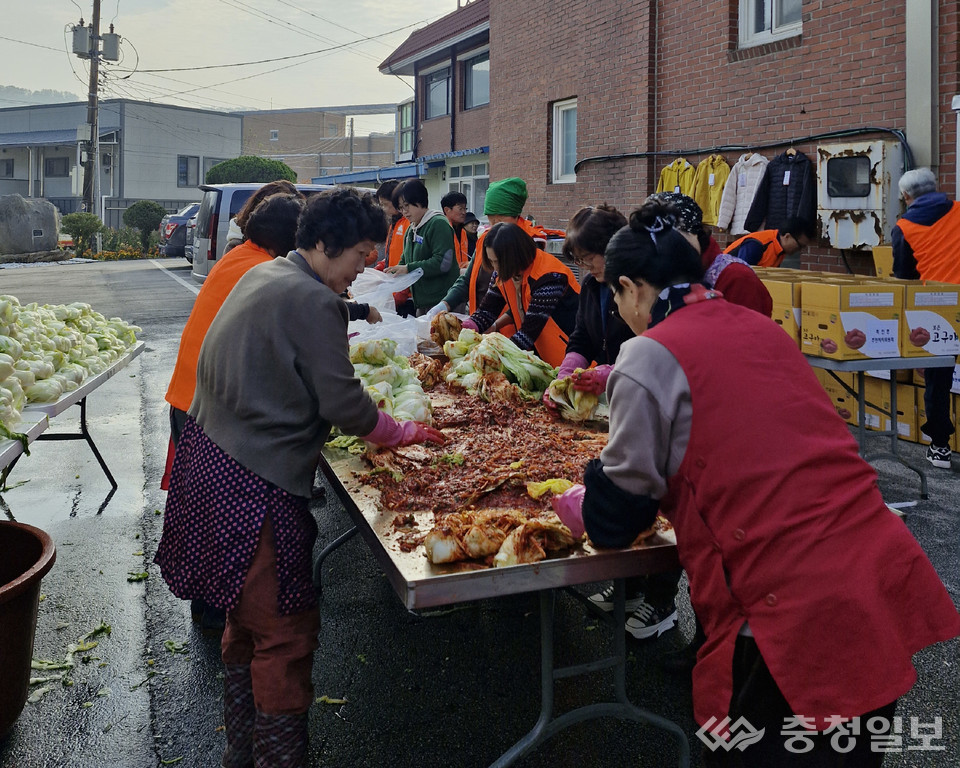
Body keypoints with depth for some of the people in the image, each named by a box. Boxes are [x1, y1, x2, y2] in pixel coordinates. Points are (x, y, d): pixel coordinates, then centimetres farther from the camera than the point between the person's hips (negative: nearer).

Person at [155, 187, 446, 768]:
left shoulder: (264, 275, 13)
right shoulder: (312, 301, -17)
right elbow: (342, 402, -16)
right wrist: (403, 432, 1)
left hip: (213, 458, 11)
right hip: (255, 483, -11)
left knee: (248, 619, 22)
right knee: (286, 633, 1)